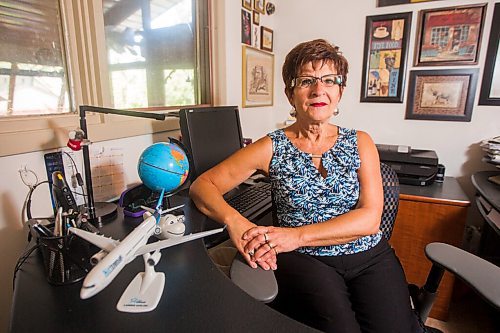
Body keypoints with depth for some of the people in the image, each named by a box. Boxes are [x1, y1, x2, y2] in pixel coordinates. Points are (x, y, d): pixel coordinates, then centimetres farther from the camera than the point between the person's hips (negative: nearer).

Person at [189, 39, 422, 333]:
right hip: (306, 260, -2)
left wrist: (297, 235, -19)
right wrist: (234, 221, -23)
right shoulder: (271, 148, -1)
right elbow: (203, 185, -2)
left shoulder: (360, 142, 5)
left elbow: (370, 217, -6)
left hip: (370, 256, 3)